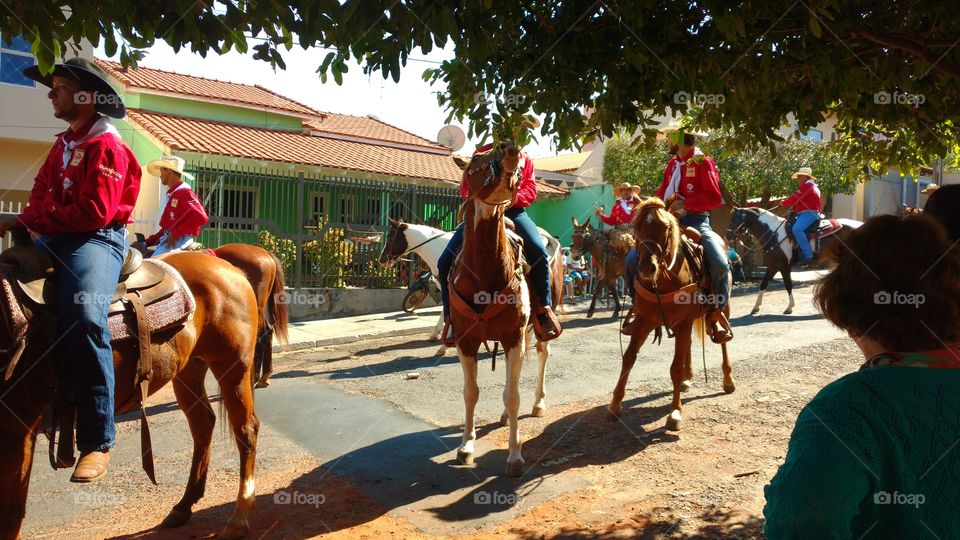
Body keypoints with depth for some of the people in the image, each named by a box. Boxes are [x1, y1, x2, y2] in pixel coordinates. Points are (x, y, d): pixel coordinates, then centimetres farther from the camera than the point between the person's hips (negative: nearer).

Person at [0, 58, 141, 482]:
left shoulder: (106, 146, -5)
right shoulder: (62, 146, 22)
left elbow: (94, 212, -16)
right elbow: (41, 199, 20)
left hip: (98, 239, -10)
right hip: (54, 240, 10)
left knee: (83, 312, -33)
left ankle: (97, 441, -28)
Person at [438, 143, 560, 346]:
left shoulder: (524, 159, 16)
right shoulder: (482, 153, 14)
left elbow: (531, 190, 6)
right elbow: (465, 189, 10)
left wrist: (515, 197, -16)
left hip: (513, 211, 0)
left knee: (538, 251, -28)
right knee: (446, 260, -15)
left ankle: (543, 308, -15)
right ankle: (451, 317, -5)